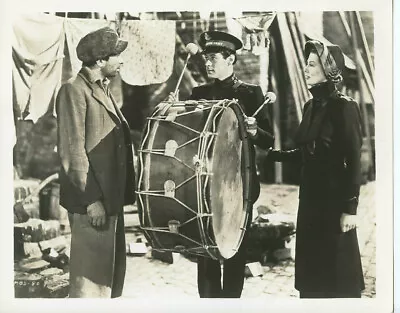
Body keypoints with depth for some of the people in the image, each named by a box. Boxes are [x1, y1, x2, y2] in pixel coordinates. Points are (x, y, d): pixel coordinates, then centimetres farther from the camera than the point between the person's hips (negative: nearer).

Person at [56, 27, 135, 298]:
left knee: (111, 271, 16)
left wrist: (124, 193, 12)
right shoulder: (74, 90, -11)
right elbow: (72, 151, -16)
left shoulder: (104, 89, 17)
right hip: (91, 202, -9)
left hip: (111, 197, 9)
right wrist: (92, 199, -19)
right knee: (92, 276, -2)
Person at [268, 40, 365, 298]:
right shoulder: (311, 106, 10)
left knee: (337, 273, 2)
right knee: (311, 270, 12)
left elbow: (354, 162, -15)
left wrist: (351, 208, -16)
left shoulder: (344, 107, -13)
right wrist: (269, 154, 11)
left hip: (335, 198, -7)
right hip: (310, 198, 7)